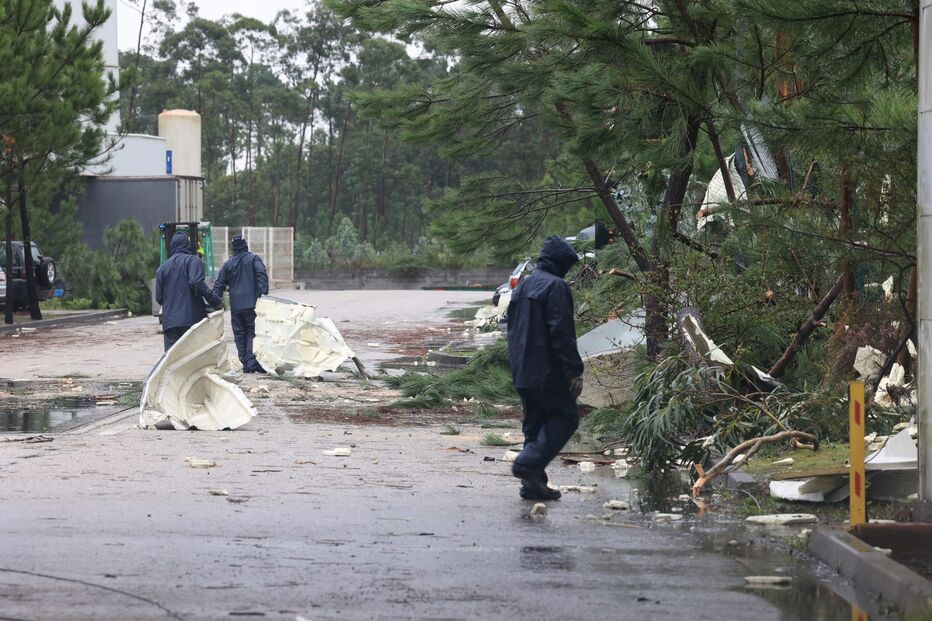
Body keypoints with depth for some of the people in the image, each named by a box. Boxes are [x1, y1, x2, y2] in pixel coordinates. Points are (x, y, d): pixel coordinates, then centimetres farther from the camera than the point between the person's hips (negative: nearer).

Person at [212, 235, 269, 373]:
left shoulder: (228, 264, 13)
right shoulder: (253, 259, 3)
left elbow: (219, 284, 13)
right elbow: (262, 274, -13)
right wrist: (263, 292, -18)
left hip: (235, 306, 3)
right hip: (251, 303, -3)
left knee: (239, 335, 8)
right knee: (253, 332, 0)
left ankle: (245, 364, 6)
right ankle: (252, 361, -15)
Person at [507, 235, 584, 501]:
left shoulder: (522, 287, 16)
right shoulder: (555, 287, -12)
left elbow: (512, 329, 21)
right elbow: (561, 333, -19)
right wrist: (574, 371, -17)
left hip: (522, 372, 9)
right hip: (547, 372, -9)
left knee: (534, 422, 14)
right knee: (566, 417, -1)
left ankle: (532, 482, 12)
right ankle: (529, 464, -14)